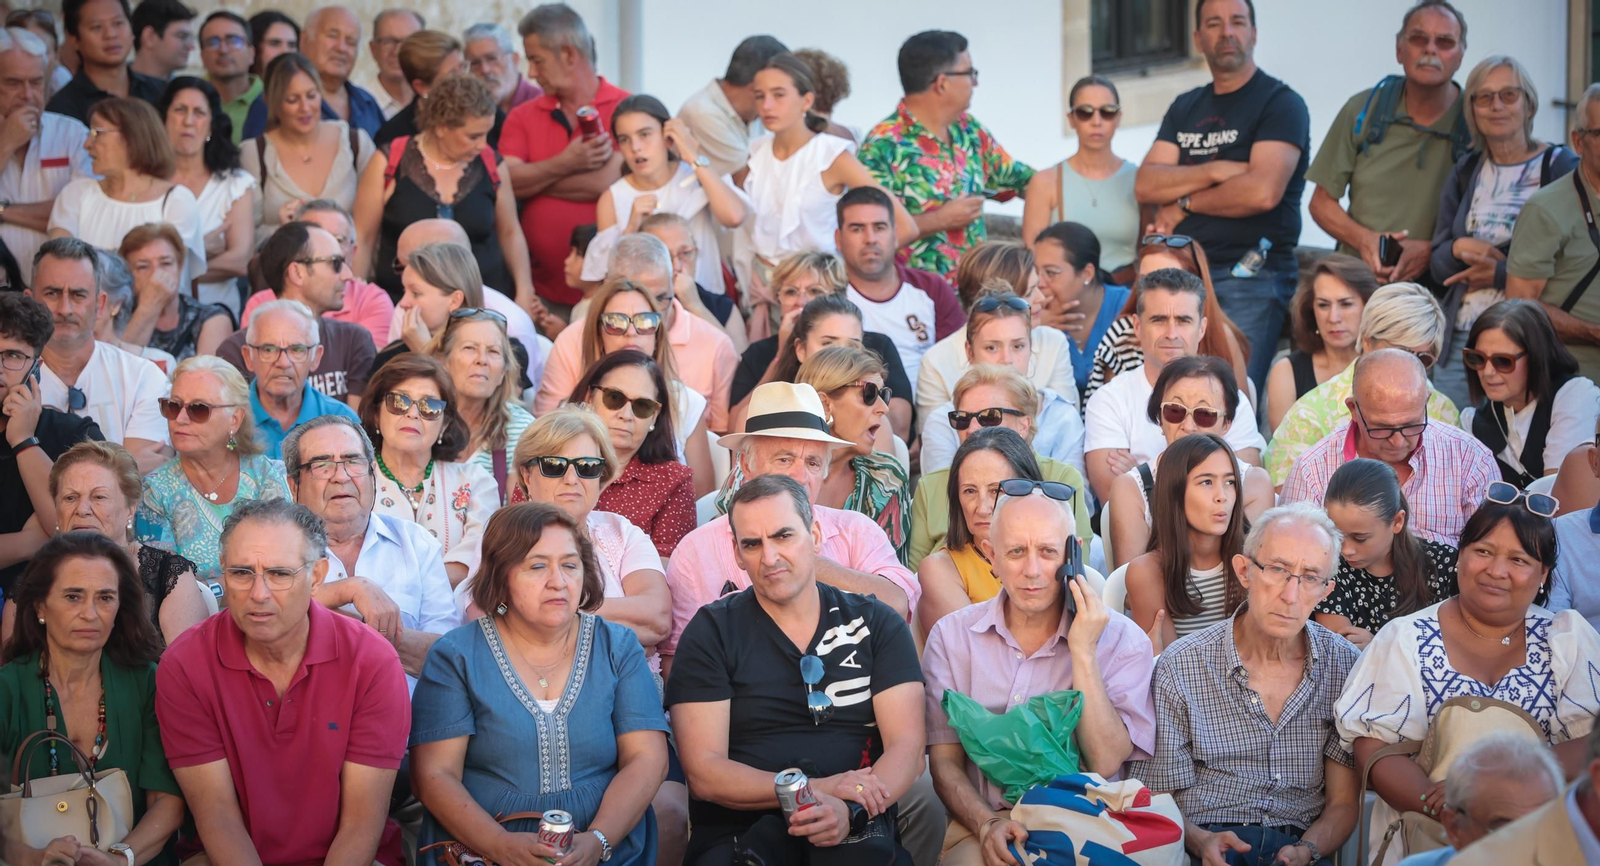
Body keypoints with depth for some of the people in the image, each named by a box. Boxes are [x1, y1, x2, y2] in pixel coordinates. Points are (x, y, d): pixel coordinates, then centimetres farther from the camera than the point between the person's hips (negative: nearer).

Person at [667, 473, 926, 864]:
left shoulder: (878, 625, 12)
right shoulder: (711, 633, 6)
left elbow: (907, 748, 3)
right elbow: (703, 773, -2)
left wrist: (851, 811, -19)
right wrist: (817, 789, -15)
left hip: (856, 832, 0)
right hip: (736, 832, 0)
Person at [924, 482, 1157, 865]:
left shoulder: (1122, 641, 1)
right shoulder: (952, 636, 7)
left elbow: (1105, 765, -9)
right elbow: (944, 762, 4)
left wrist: (1083, 653, -12)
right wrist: (986, 823, -15)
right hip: (980, 823, 0)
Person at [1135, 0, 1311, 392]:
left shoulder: (1280, 103, -1)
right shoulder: (1185, 108, 18)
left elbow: (1262, 191, -17)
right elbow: (1145, 185, 5)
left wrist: (1184, 204, -4)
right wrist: (1214, 172, -10)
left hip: (1251, 275, -6)